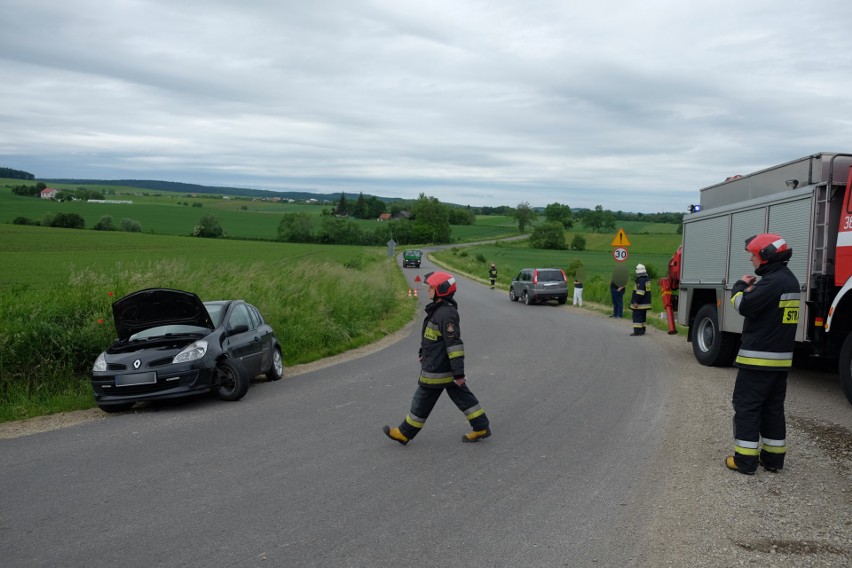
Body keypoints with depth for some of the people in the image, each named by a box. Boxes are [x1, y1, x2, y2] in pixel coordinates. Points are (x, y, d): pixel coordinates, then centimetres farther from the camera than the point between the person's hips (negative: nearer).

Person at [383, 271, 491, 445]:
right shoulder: (440, 309, 9)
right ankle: (482, 427, 17)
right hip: (447, 369, 10)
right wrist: (424, 354, 32)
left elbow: (455, 344, -26)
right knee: (462, 396, 13)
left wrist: (458, 373, -25)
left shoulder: (446, 314, -23)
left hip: (436, 370, -10)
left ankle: (405, 433, 16)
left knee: (422, 400, 4)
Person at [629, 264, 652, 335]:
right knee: (642, 316, 16)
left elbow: (640, 292, -25)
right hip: (646, 302, 9)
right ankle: (642, 330, 21)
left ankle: (637, 331, -7)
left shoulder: (640, 280, -19)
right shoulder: (647, 279, 11)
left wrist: (636, 302, -23)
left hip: (639, 303, -9)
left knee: (637, 316, -5)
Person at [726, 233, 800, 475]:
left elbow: (744, 306, -22)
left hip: (758, 358, -9)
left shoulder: (773, 281, -19)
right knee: (773, 408, 14)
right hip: (781, 358, 9)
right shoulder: (789, 280, 14)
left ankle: (745, 459, 1)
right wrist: (752, 289, 2)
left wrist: (740, 286, -4)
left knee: (746, 407, -2)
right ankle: (773, 457, 20)